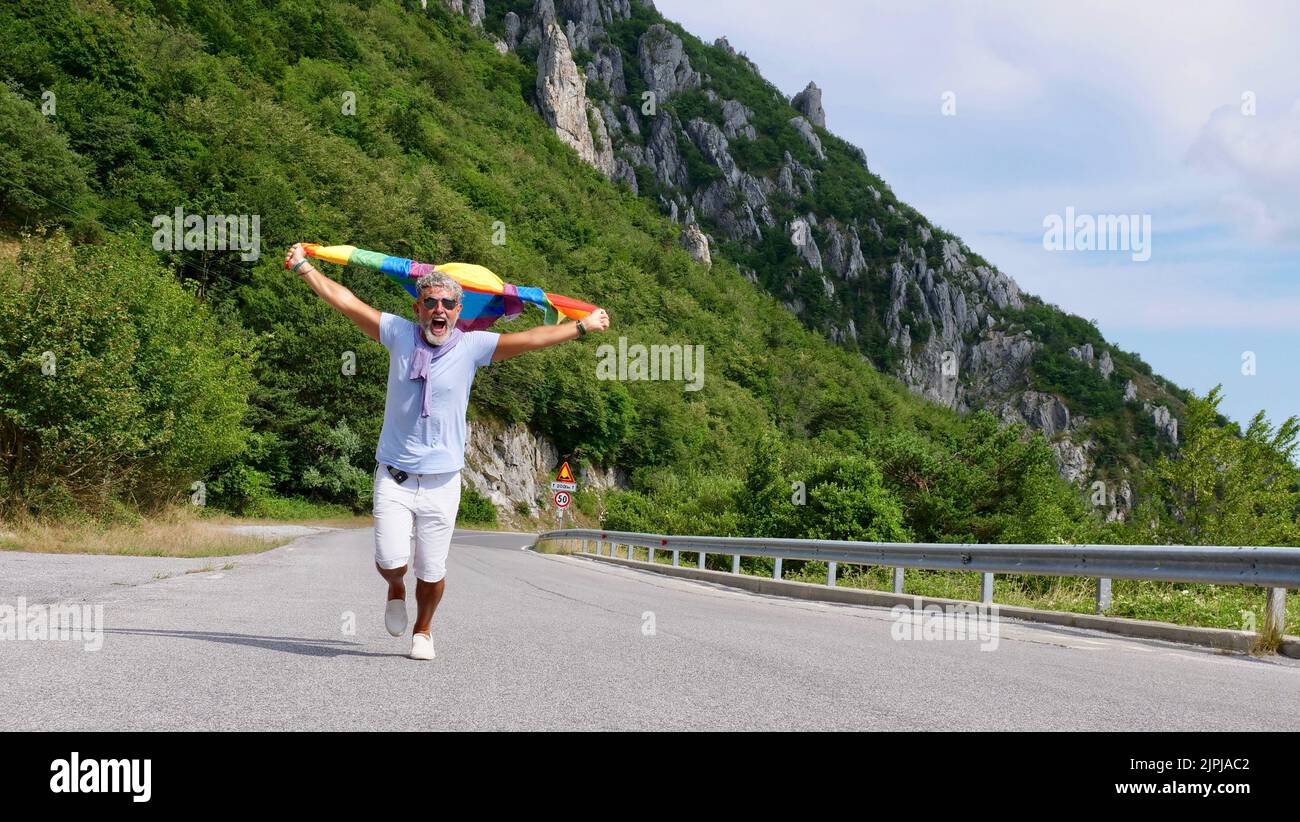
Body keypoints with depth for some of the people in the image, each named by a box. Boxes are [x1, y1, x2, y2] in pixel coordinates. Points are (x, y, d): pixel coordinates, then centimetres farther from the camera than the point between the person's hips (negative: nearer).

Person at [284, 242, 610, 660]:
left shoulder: (472, 346, -1)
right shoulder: (399, 334, 0)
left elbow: (530, 339, 0)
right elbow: (345, 301, 4)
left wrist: (583, 326, -1)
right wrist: (304, 266, 5)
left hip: (441, 481, 0)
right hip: (394, 477, 0)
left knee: (432, 571, 5)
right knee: (391, 559, -10)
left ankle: (423, 629, 35)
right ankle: (396, 590, 28)